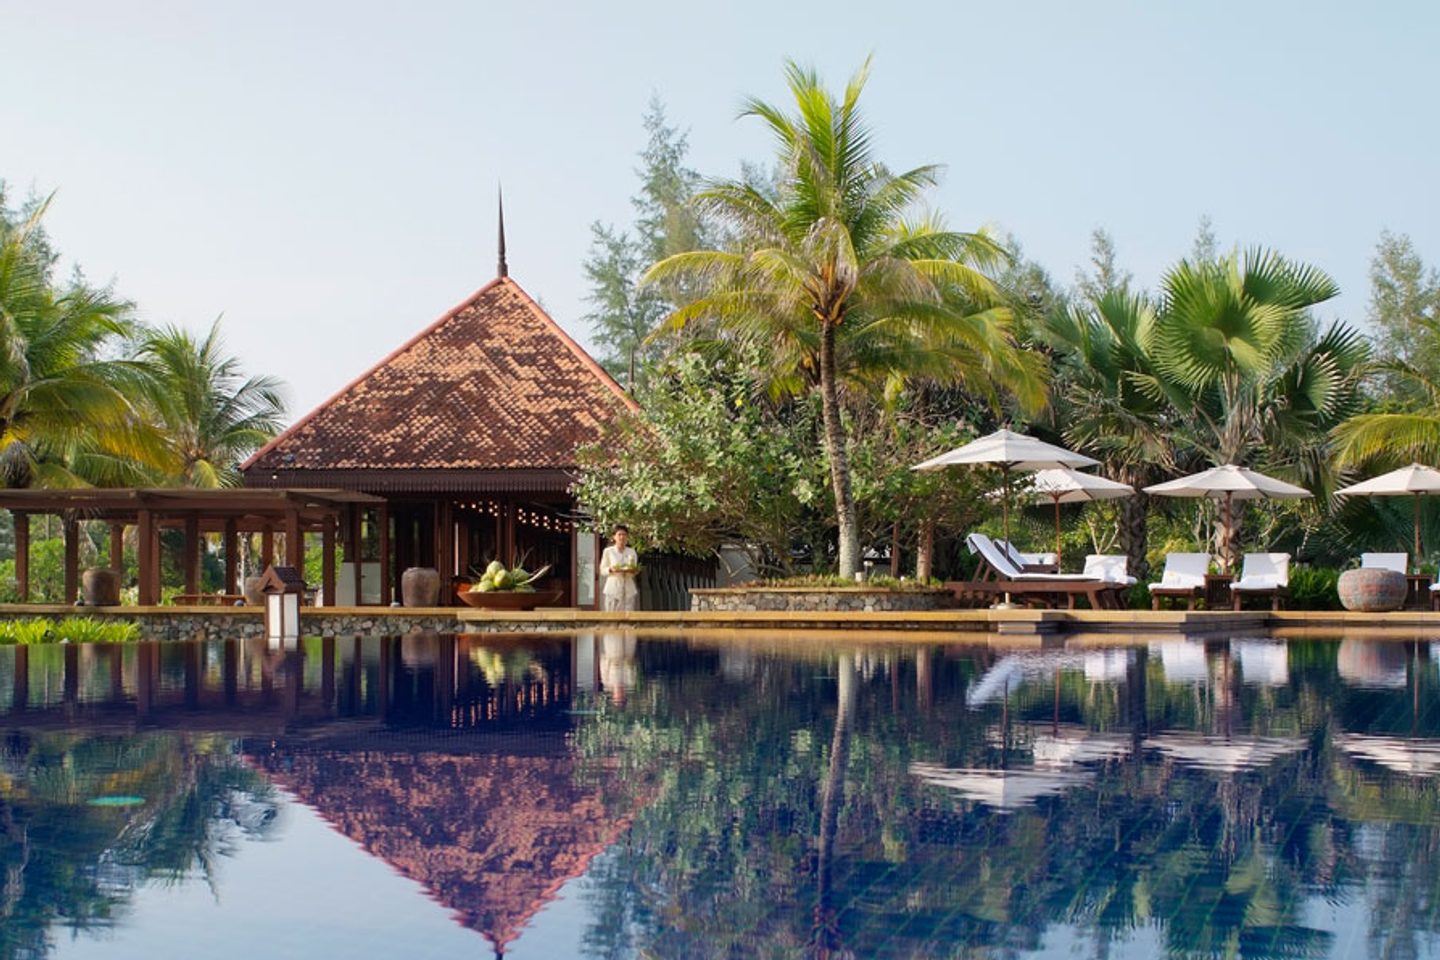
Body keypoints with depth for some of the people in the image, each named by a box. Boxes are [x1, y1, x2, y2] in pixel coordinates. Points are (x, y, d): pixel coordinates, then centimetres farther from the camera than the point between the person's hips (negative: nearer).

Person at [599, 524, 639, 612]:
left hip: (629, 589, 2)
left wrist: (633, 571, -11)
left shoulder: (632, 552, 9)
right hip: (613, 589, -2)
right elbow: (602, 571, 3)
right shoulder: (608, 551, 1)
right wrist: (611, 569, -17)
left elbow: (635, 570, 12)